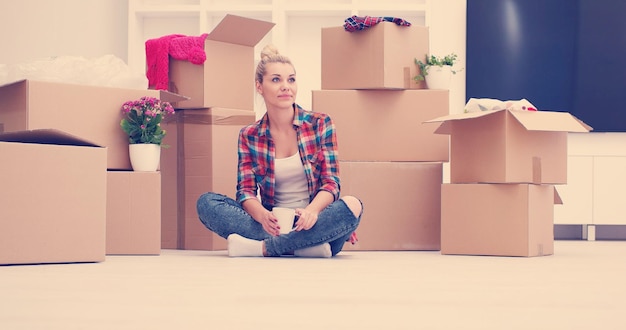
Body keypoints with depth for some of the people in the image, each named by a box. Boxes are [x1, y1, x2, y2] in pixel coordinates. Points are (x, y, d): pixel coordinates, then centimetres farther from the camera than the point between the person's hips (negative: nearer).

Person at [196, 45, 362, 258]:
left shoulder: (320, 124, 3)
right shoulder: (249, 136, 7)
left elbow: (330, 183, -4)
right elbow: (246, 191, -2)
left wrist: (312, 211, -27)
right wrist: (262, 215, -27)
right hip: (273, 225, 2)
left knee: (351, 205, -33)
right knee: (206, 202, -19)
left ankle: (263, 247, -30)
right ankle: (304, 246, -32)